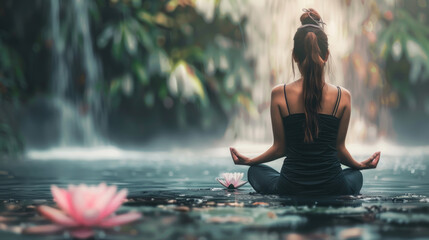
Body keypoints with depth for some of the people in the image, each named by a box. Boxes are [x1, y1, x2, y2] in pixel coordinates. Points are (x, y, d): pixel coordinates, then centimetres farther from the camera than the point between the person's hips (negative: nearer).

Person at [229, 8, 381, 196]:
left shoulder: (279, 94, -9)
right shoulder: (343, 96, -7)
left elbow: (280, 148, -1)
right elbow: (339, 148, 2)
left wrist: (249, 160, 19)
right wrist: (361, 164, 24)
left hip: (290, 189, -1)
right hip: (332, 189, 1)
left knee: (255, 171, 32)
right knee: (355, 175, 38)